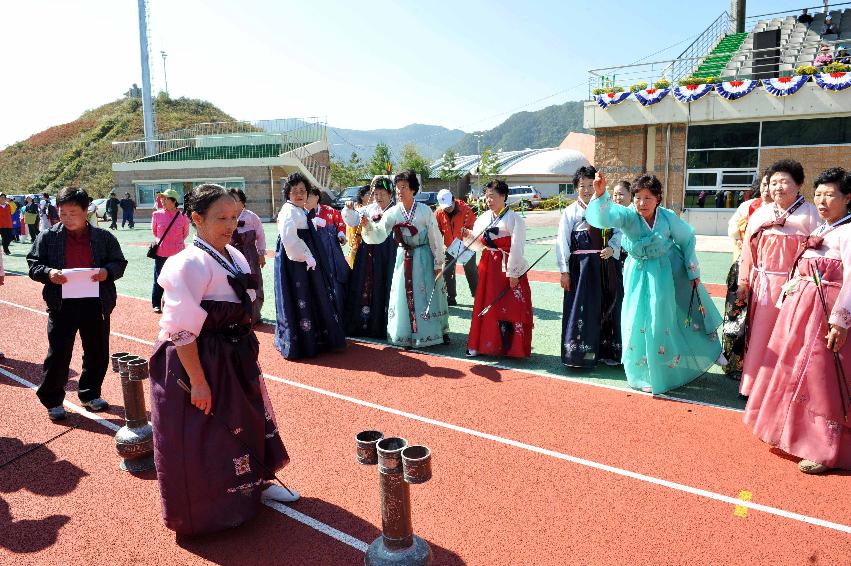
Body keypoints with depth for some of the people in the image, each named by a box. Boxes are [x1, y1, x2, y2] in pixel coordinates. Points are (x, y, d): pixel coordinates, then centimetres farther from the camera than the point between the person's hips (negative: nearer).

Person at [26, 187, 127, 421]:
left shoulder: (103, 237, 2)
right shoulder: (48, 237, 1)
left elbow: (119, 263, 6)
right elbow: (33, 264, 4)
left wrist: (107, 272, -15)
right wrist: (48, 273, -17)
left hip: (96, 303, 2)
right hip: (62, 304, -1)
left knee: (97, 353, 12)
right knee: (58, 355, 3)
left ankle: (90, 395, 32)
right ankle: (52, 401, 21)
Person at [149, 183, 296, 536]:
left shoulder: (235, 257, 4)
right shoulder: (188, 265, -21)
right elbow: (182, 331, -22)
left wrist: (247, 354, 16)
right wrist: (197, 381, -21)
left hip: (235, 358, 8)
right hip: (199, 361, -8)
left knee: (248, 419, 21)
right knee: (199, 438, 8)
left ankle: (256, 482, 44)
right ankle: (203, 511, 29)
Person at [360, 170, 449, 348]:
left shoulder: (425, 210, -8)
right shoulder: (392, 213, -3)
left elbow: (436, 238, -5)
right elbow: (378, 236, -11)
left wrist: (438, 263, -5)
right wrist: (368, 225, -31)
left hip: (424, 258, -2)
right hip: (404, 258, 2)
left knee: (429, 295, 5)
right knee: (404, 297, 4)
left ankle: (440, 330, 21)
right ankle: (407, 335, 16)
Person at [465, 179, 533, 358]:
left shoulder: (514, 218, -10)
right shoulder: (484, 218, 9)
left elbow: (516, 248, -14)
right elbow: (479, 245, 13)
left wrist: (513, 273, -16)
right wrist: (469, 235, -6)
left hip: (508, 269, -6)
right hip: (489, 268, 6)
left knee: (512, 308, -2)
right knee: (487, 306, 10)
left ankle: (513, 347, 10)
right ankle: (485, 344, 20)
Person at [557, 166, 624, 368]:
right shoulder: (570, 212, -1)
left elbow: (618, 232, 6)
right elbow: (563, 242, -4)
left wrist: (612, 248, -15)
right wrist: (564, 271, -9)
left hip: (606, 266, 4)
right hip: (581, 266, -3)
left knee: (608, 307, 9)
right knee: (582, 309, -2)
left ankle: (607, 351, 22)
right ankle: (578, 354, 7)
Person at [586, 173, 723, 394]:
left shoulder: (668, 217, -16)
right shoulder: (628, 216, -21)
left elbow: (687, 239, 0)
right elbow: (606, 216, -42)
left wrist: (693, 271, 3)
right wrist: (600, 194, -61)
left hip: (668, 273, 0)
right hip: (640, 274, 0)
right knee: (639, 321, 3)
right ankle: (647, 374, 22)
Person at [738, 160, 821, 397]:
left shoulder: (809, 213, -4)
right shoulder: (760, 214, 8)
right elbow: (748, 249, 11)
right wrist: (743, 282, 11)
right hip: (762, 285, 4)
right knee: (759, 335, 10)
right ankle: (753, 386, 20)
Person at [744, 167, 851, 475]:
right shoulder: (818, 231, 16)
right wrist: (784, 299, 14)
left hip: (826, 311, -8)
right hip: (798, 305, 8)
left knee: (821, 377, -4)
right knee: (789, 368, 15)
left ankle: (826, 451, 9)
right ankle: (795, 432, 33)